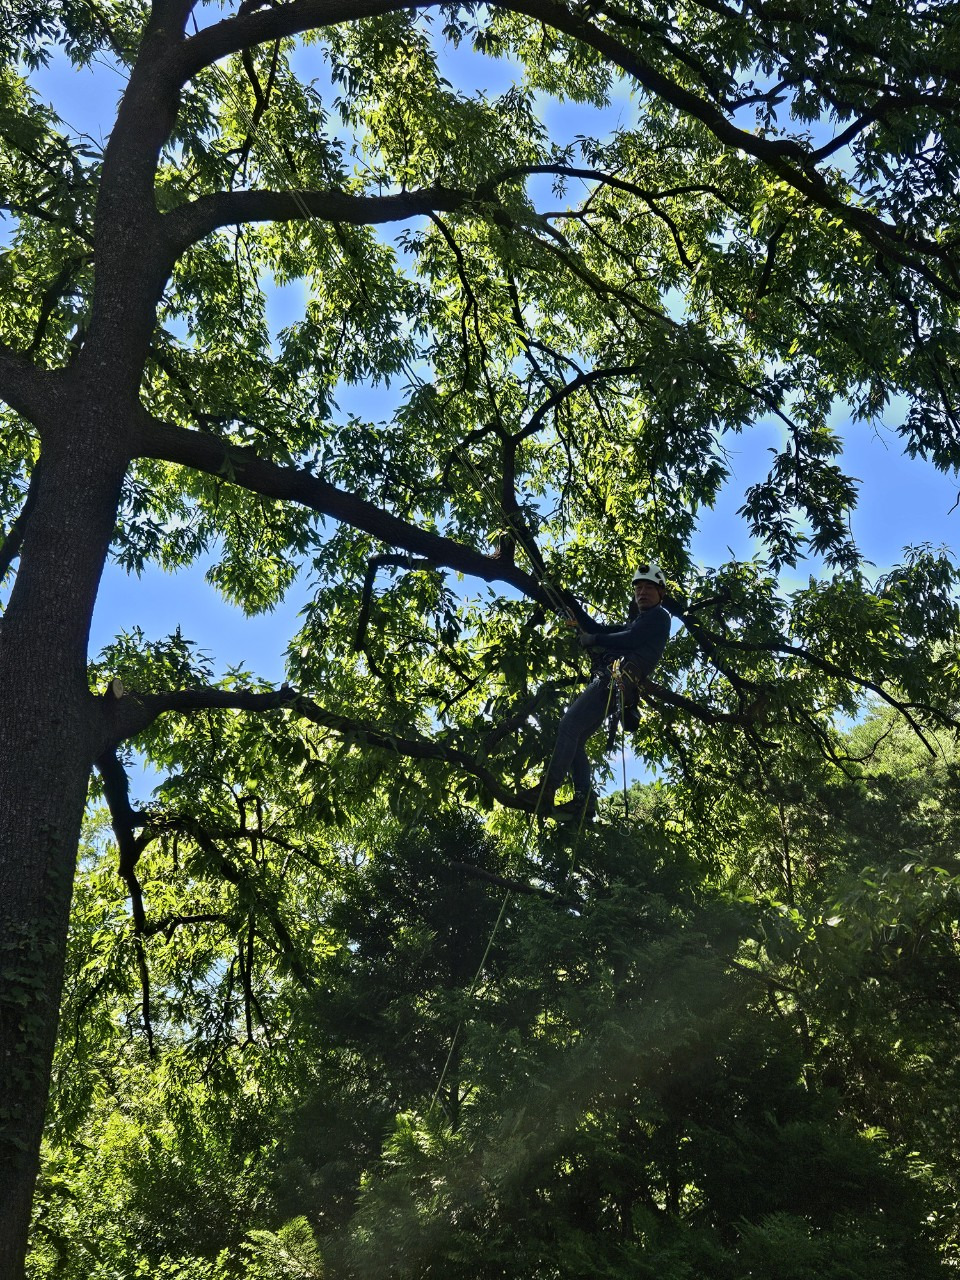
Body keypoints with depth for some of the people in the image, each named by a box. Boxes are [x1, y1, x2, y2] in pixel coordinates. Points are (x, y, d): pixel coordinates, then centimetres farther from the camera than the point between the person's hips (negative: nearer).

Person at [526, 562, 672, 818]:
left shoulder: (658, 616, 6)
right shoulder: (636, 621, 35)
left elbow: (629, 640, -10)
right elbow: (600, 631, 26)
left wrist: (593, 640, -1)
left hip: (614, 679, -10)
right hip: (608, 682, 10)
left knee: (569, 726, -21)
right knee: (575, 739, 3)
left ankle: (547, 789, -29)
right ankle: (584, 800, -5)